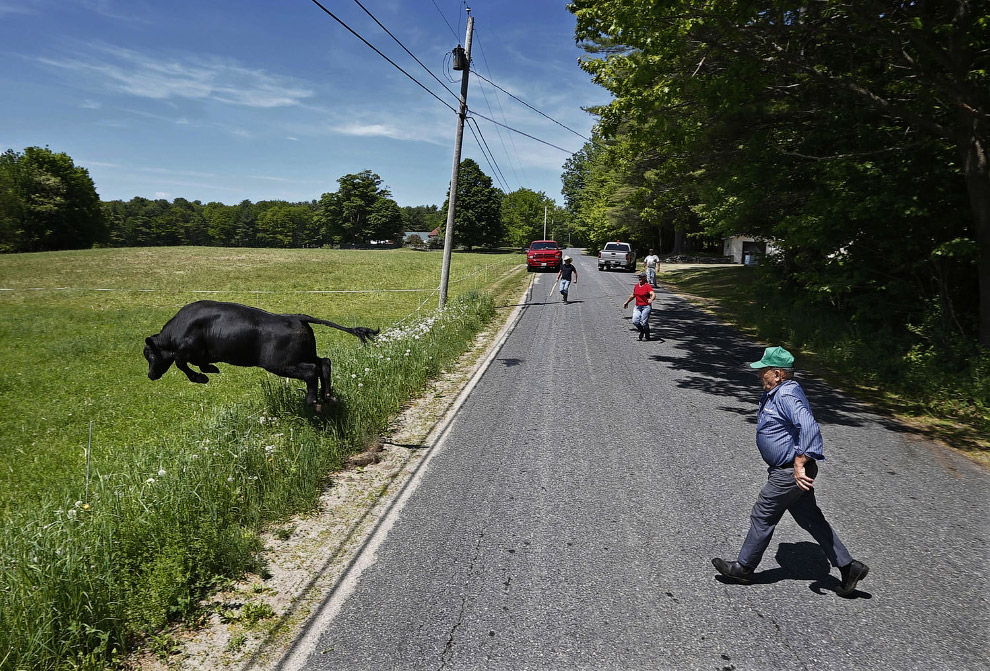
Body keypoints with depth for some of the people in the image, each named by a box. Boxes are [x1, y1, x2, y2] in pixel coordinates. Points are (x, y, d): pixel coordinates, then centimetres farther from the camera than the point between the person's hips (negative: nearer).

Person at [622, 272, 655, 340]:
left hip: (646, 307, -6)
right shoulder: (636, 286, 11)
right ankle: (642, 331, 21)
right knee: (635, 321, -8)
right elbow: (633, 295, 27)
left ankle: (647, 336, 15)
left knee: (644, 322, -7)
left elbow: (653, 295, -22)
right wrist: (627, 302, 33)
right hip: (637, 307, 6)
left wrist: (651, 299, -43)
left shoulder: (647, 286, -9)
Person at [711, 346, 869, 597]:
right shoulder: (775, 393, 10)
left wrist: (799, 464, -33)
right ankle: (848, 567, 23)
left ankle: (744, 567, 19)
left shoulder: (787, 395, -23)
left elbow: (809, 427, -35)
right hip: (788, 470, 10)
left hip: (790, 473, -10)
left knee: (762, 517, 3)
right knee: (811, 519, 16)